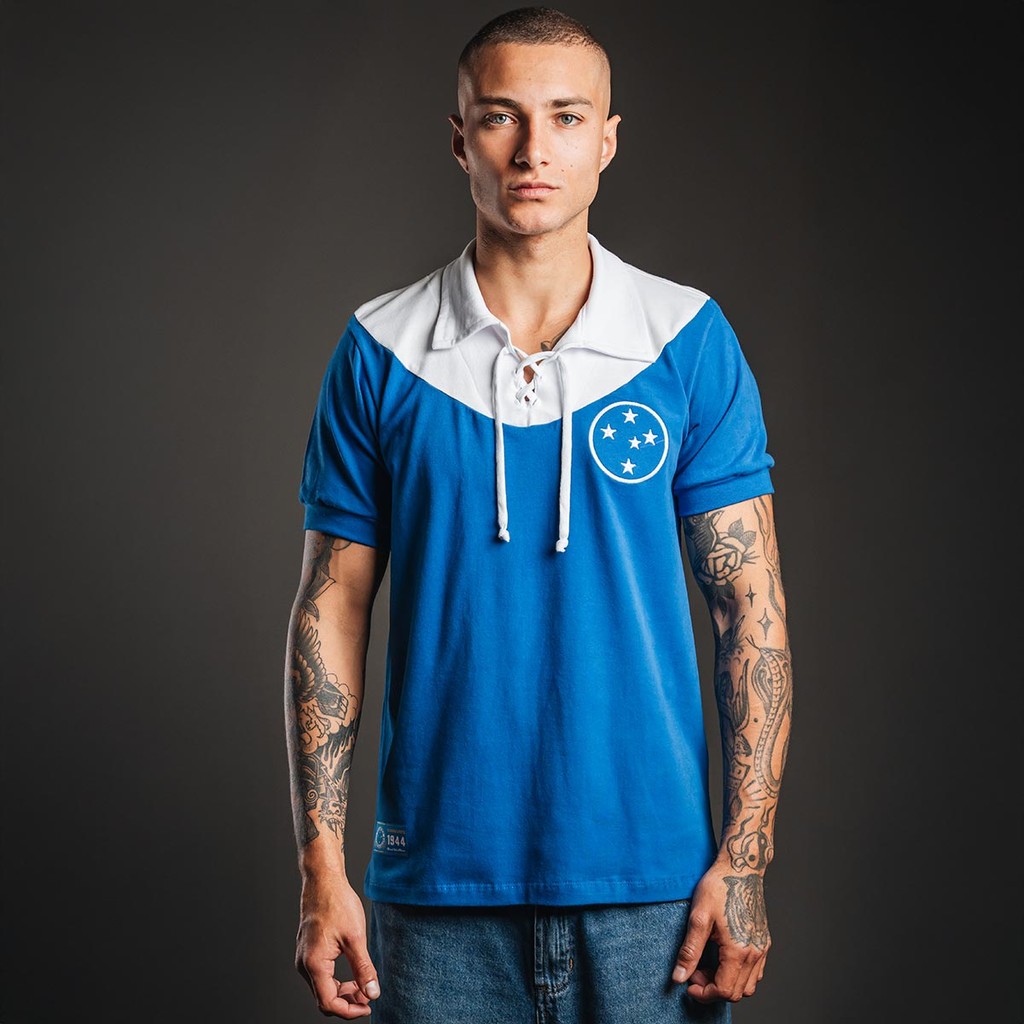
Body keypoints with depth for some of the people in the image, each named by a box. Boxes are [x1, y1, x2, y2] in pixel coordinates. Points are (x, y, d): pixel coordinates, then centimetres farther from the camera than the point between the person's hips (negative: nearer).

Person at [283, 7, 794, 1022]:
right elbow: (331, 611, 3)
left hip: (651, 880, 0)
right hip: (437, 886, 1)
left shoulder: (689, 341, 0)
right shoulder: (381, 353, 1)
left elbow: (751, 606, 0)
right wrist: (321, 871, -3)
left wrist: (743, 863, -7)